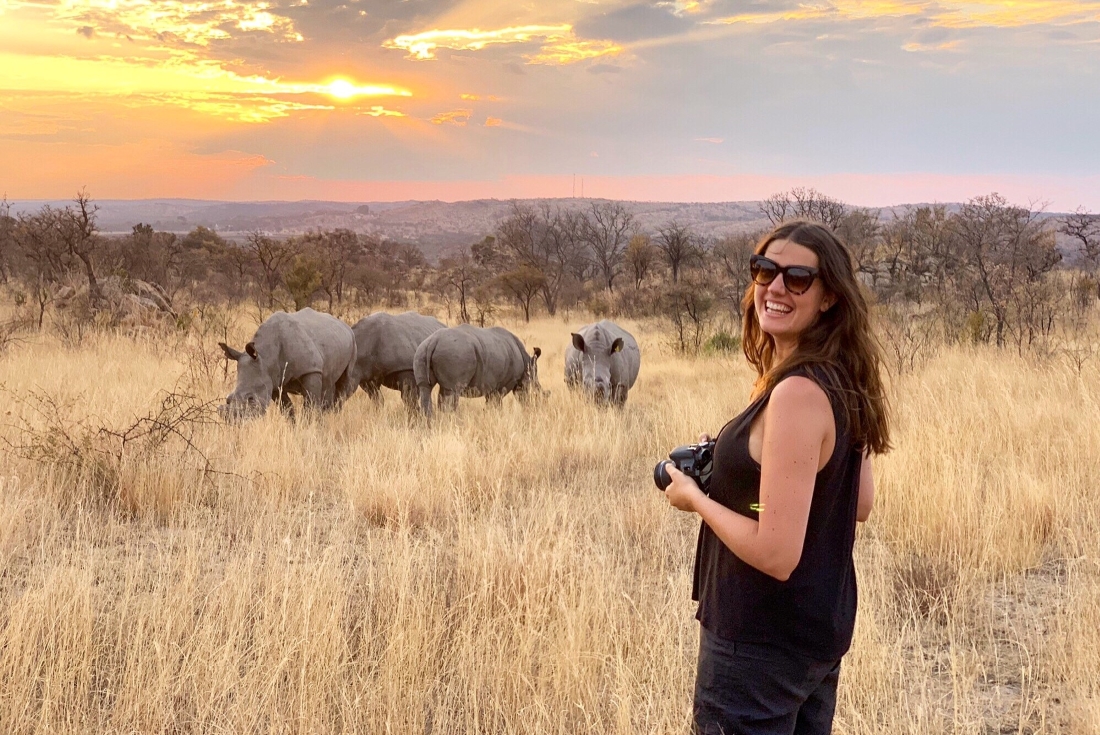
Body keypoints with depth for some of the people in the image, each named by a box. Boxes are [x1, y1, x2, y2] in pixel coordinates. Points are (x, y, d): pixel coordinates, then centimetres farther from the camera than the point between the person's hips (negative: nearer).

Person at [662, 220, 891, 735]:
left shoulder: (797, 392, -25)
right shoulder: (843, 383, 3)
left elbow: (776, 554, -28)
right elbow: (859, 504, 13)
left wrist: (696, 497, -13)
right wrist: (732, 466, 9)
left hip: (761, 643, -9)